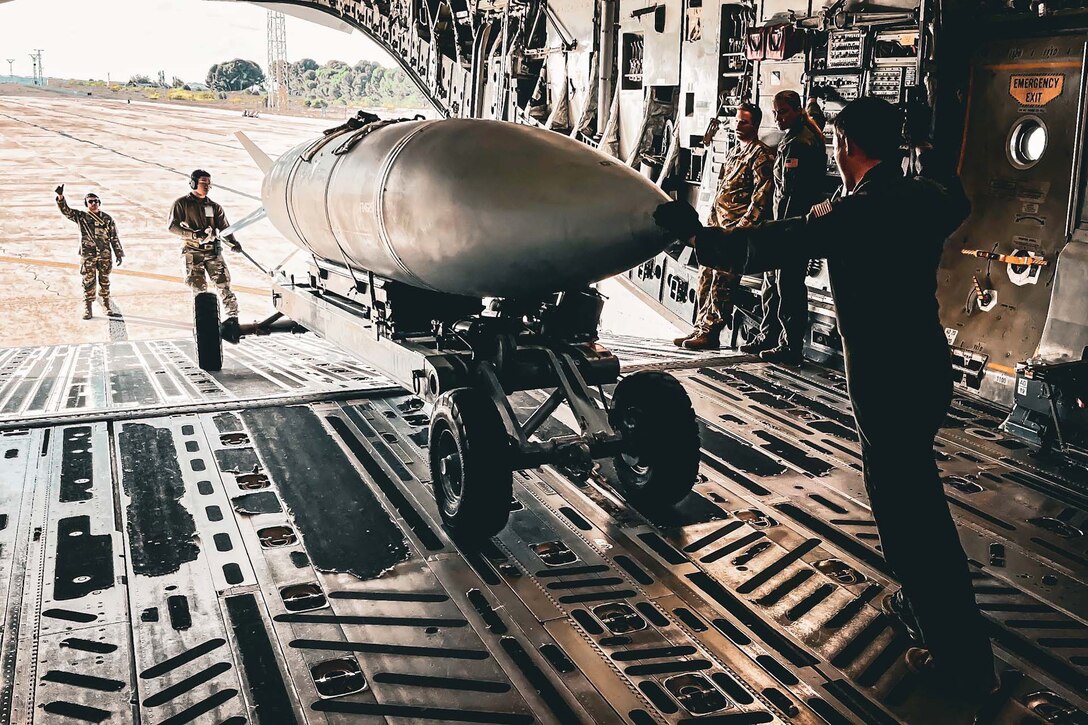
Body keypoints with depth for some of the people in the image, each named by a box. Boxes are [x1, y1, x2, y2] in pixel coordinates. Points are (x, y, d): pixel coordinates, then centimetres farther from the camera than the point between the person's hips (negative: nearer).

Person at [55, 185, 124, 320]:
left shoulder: (107, 219, 5)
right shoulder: (80, 216, 3)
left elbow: (114, 238, 6)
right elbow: (65, 210, -8)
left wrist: (119, 254, 4)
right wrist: (60, 196, -24)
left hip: (105, 255, 1)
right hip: (88, 256, -1)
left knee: (104, 281, 10)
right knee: (88, 282, 2)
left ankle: (106, 305, 23)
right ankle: (87, 308, 8)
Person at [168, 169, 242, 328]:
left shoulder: (214, 207, 15)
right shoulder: (182, 203, 5)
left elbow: (224, 228, 8)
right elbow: (173, 226, -3)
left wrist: (233, 243, -12)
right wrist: (194, 234, -17)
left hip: (213, 250, 2)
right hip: (193, 251, -2)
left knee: (223, 283, -9)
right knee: (199, 288, -4)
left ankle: (232, 316, -9)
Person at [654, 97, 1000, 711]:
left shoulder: (851, 213, -19)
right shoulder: (928, 200, 4)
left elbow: (756, 249, -18)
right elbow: (958, 203, 30)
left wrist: (691, 228, -4)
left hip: (884, 380, -8)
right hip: (929, 366, 8)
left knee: (908, 504, 1)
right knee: (909, 490, 24)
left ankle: (965, 660, 8)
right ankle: (925, 601, 39)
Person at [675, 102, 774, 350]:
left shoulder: (761, 154, -6)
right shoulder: (734, 152, 21)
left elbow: (761, 193, -14)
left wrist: (743, 226, -20)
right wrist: (712, 222, 17)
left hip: (737, 229, -9)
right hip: (718, 227, 9)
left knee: (722, 281, -8)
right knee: (705, 278, 9)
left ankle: (709, 333, -4)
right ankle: (700, 328, 16)